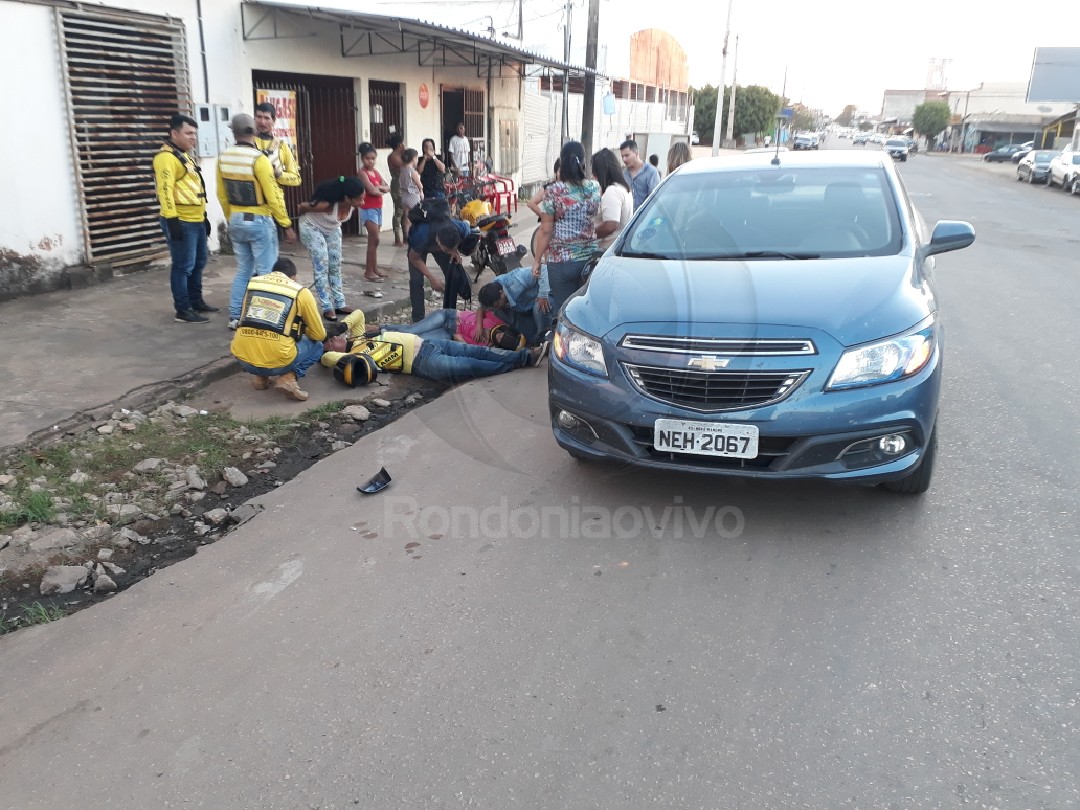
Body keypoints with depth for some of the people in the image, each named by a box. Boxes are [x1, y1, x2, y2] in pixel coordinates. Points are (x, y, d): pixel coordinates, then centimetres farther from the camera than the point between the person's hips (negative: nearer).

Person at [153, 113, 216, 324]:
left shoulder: (185, 155, 19)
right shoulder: (167, 157, -14)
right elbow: (165, 190, -21)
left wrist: (204, 216, 24)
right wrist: (172, 220, -25)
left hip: (196, 220, 10)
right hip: (181, 221, -10)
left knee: (198, 263, 17)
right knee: (183, 266, -6)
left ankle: (196, 302, 29)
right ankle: (182, 311, 0)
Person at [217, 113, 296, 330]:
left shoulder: (223, 158, 3)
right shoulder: (258, 159, -17)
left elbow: (221, 195, 10)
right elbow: (272, 197, -17)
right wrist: (287, 225, -10)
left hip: (236, 222, 7)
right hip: (259, 222, -7)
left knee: (243, 270, 15)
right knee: (266, 272, 1)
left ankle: (235, 317, 17)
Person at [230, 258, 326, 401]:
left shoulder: (252, 283, 15)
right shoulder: (301, 293, 4)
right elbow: (319, 335, 11)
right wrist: (304, 330, 36)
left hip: (243, 359, 4)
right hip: (276, 362, -4)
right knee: (316, 346, 24)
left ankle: (261, 377, 18)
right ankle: (289, 377, -1)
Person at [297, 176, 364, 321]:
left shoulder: (352, 204, -24)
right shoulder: (328, 204, -40)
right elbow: (302, 207, -23)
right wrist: (305, 219, -2)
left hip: (332, 229, 6)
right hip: (312, 227, -6)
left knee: (336, 266, 6)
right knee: (322, 267, -9)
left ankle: (340, 304, 13)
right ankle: (327, 308, -4)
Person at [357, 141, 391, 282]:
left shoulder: (376, 171, 12)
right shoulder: (362, 172, -11)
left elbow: (387, 188, 7)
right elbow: (371, 190, -22)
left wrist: (378, 187, -12)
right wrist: (381, 190, -2)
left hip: (378, 208, 8)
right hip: (368, 209, -8)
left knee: (374, 240, 12)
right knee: (374, 240, -11)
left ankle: (373, 267, 19)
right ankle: (369, 271, -8)